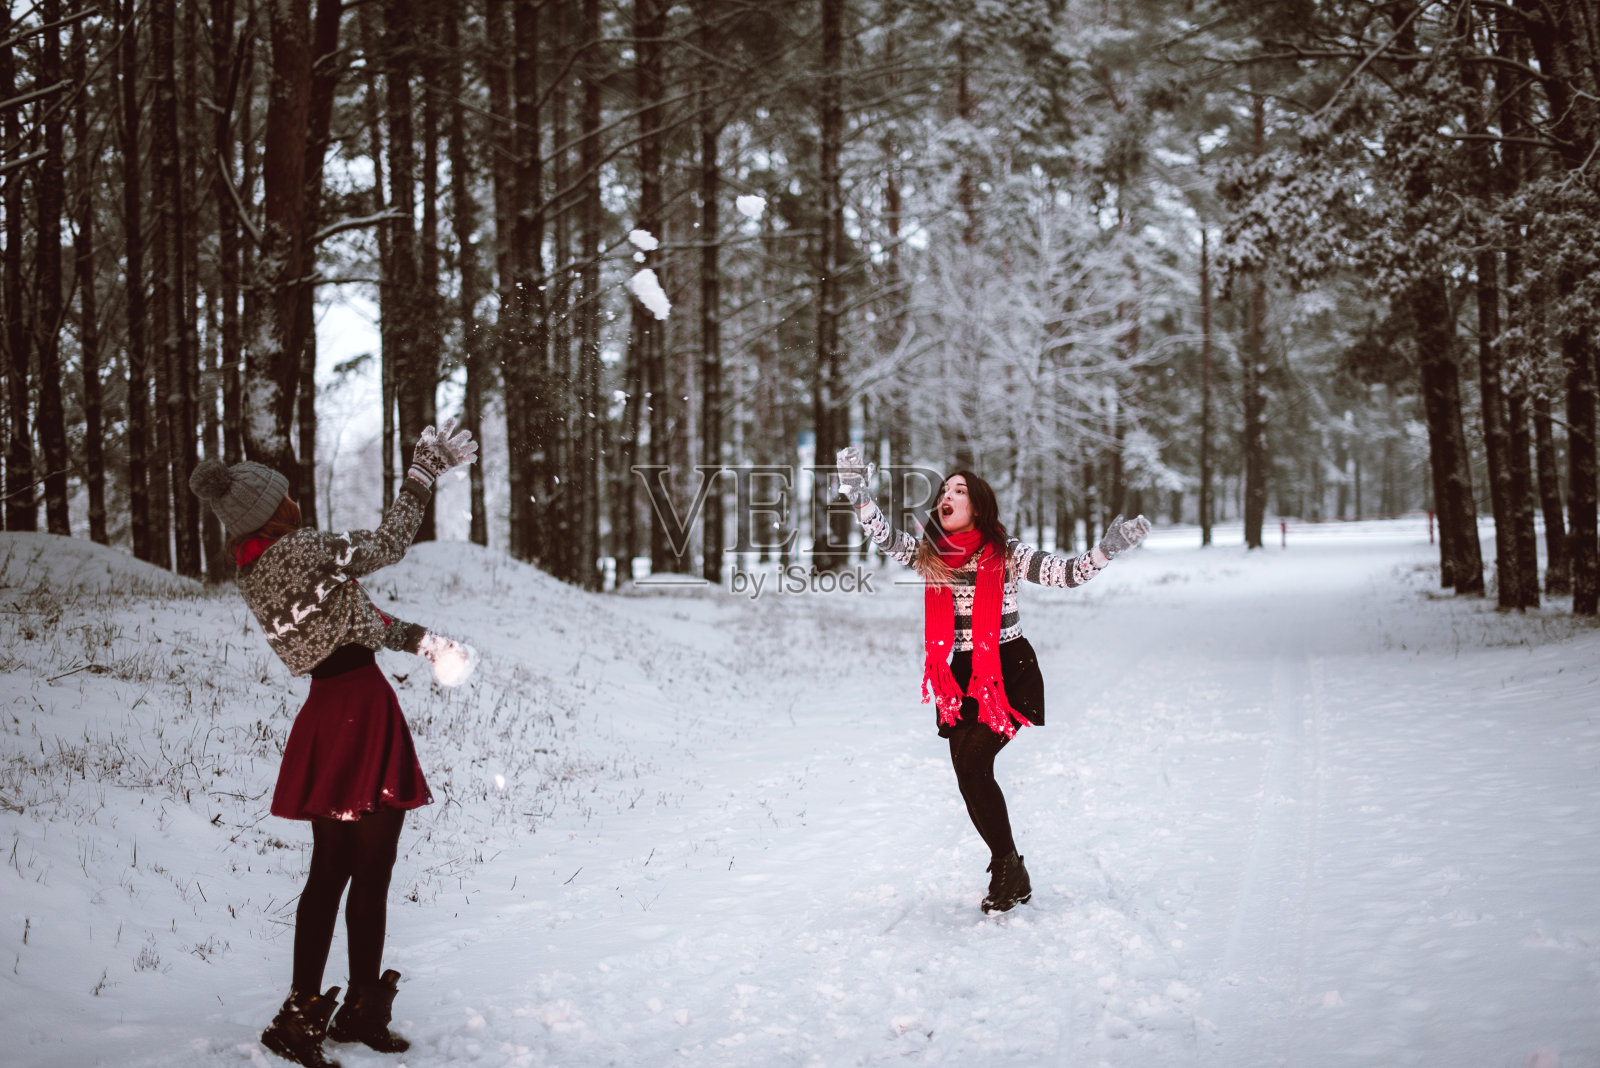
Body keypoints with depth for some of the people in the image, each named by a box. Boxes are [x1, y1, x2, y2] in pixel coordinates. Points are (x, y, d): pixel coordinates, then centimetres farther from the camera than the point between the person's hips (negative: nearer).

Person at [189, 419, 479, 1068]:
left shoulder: (254, 572, 9)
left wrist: (420, 640, 15)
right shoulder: (300, 551, -16)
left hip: (325, 716, 9)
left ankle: (306, 1013, 18)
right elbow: (388, 545, -4)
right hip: (364, 708, -9)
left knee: (330, 871, 14)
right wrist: (424, 472, 7)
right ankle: (361, 1008, 5)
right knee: (371, 873, -1)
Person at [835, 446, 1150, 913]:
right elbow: (884, 536, -9)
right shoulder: (928, 554, 4)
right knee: (969, 776, 3)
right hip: (960, 678, 5)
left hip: (1010, 673, -5)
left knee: (972, 761, -19)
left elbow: (1069, 573, -11)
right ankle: (1012, 876, 19)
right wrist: (856, 490, -23)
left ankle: (1007, 868, -4)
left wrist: (1109, 547, -26)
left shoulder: (1006, 554, -6)